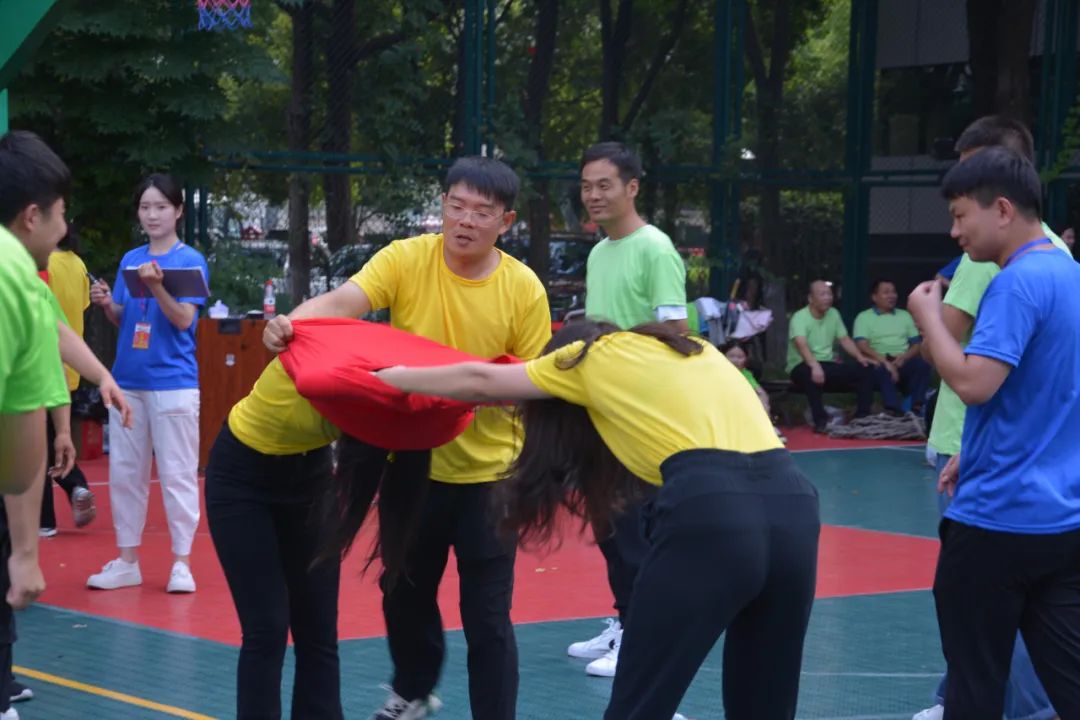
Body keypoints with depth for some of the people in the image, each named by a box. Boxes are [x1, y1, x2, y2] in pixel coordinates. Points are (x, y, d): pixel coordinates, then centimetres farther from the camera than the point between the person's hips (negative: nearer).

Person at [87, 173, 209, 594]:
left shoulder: (191, 260, -4)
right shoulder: (130, 259, 10)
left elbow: (183, 320, -13)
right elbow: (122, 321, 15)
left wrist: (156, 287, -27)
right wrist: (107, 304, -6)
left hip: (173, 383, -5)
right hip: (127, 381, 5)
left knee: (177, 474, -2)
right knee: (124, 472, 8)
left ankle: (181, 563, 4)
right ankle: (127, 561, 16)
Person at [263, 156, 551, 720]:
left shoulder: (524, 288, -9)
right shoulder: (406, 260, -10)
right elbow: (343, 302, -25)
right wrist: (292, 323, -45)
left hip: (487, 472, -2)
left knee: (486, 615, -1)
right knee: (405, 592, 21)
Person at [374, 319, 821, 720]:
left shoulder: (594, 356, 18)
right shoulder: (694, 350, 33)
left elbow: (480, 382, 29)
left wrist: (394, 378, 45)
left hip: (709, 514, -6)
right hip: (793, 506, 6)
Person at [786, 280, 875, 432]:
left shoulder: (833, 314, 11)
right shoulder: (800, 318, -13)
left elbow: (844, 339, 11)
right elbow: (801, 344, -30)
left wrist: (860, 357, -8)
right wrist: (815, 365, -48)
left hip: (829, 364, 7)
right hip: (802, 367, -7)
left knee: (865, 370, -11)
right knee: (811, 373, -43)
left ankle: (862, 417, -12)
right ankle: (821, 421, -38)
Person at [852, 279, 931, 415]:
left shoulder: (905, 315, 21)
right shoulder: (864, 317, 8)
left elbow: (917, 344, 15)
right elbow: (862, 346, -7)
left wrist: (904, 357, -8)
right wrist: (885, 361, -21)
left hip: (903, 362, 3)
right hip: (879, 362, -3)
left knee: (922, 363, -29)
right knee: (882, 369, -39)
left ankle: (917, 408, -35)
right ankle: (895, 411, -48)